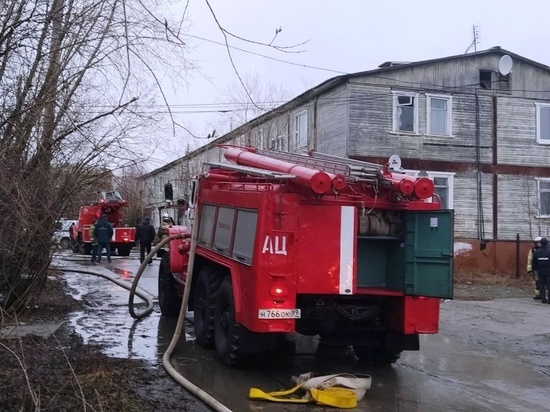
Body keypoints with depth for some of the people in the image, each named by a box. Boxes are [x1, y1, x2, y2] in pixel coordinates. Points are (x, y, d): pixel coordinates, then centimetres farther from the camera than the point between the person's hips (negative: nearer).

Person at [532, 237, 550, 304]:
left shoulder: (536, 252, 0)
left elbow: (534, 262, 5)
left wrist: (535, 269, 13)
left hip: (540, 271, 3)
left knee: (541, 285, 9)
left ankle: (543, 299, 10)